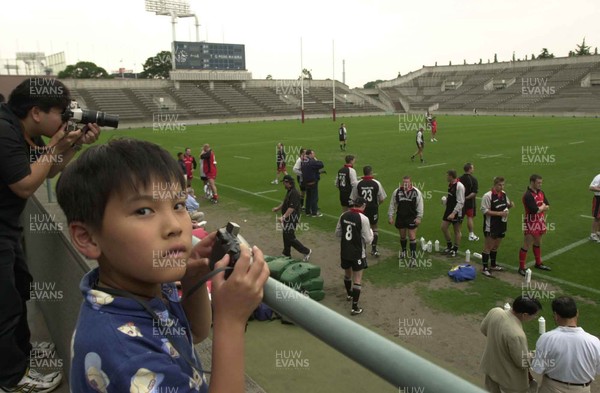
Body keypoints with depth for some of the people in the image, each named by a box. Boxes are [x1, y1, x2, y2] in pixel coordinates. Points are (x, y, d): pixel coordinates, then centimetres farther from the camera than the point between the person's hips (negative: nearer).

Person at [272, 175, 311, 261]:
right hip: (287, 218, 10)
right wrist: (278, 208, 33)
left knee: (290, 237, -6)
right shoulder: (289, 191, 9)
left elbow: (291, 208, -30)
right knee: (286, 236, 18)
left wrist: (283, 217, -34)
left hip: (292, 219, -10)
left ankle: (306, 251, 5)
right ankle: (286, 254, 32)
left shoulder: (294, 193, -23)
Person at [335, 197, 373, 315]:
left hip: (344, 252, 6)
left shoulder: (343, 215, -3)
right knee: (357, 279, 3)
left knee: (347, 273, 26)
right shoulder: (363, 218, -19)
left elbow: (337, 233, 7)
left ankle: (349, 294, 50)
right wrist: (371, 231, 5)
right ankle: (354, 307, 4)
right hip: (358, 253, -5)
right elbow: (368, 240, -14)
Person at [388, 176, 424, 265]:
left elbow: (420, 206, -3)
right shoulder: (397, 192, -1)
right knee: (402, 236, 17)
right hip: (400, 217, 3)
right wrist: (390, 216, 2)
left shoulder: (416, 192, -7)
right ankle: (403, 251, 41)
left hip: (412, 218, -3)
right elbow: (392, 205, 5)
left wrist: (419, 217, -9)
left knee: (412, 237, -5)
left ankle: (413, 257, 0)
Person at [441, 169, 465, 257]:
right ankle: (449, 246, 28)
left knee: (457, 231, 6)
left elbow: (460, 202, -22)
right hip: (449, 209, 8)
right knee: (443, 227, 9)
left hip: (456, 211, -8)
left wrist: (453, 213, -24)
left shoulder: (459, 186, -21)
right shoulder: (450, 184, 5)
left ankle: (455, 249, 20)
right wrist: (445, 200, 4)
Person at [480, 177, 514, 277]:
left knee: (496, 246, 19)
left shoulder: (503, 194, 7)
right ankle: (485, 268, 7)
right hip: (491, 227, -7)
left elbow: (507, 204, 21)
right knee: (488, 247, -1)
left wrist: (510, 205, -3)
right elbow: (484, 210, -18)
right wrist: (499, 213, -22)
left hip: (501, 225, 8)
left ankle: (493, 265, 33)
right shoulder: (488, 195, -16)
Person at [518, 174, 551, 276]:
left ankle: (538, 263, 38)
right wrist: (542, 207, -8)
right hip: (531, 223, -8)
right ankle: (521, 268, 4)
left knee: (538, 243, 22)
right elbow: (535, 210, -27)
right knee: (526, 246, -3)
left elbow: (547, 206, 7)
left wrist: (540, 208, -13)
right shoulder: (528, 195, -22)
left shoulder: (541, 192, 6)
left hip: (540, 222, 8)